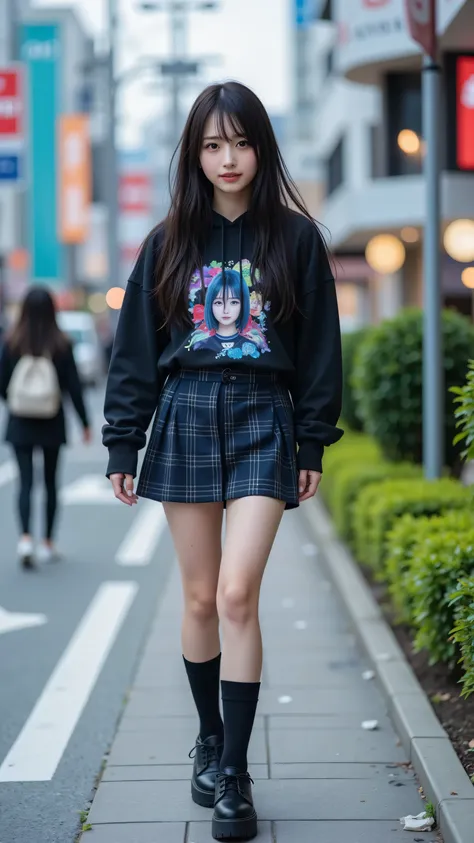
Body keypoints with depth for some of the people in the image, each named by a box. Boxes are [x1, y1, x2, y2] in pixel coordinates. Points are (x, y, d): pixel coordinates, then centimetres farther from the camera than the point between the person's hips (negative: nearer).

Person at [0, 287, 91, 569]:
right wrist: (85, 422, 4)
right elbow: (73, 385, -6)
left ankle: (26, 538, -19)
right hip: (52, 425, 0)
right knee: (50, 482, 13)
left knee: (26, 482, 1)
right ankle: (48, 544, 20)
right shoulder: (61, 344, -9)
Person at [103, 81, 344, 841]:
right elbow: (135, 350, 7)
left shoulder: (296, 238, 3)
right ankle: (210, 739, 26)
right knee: (200, 596, 7)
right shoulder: (169, 243, 7)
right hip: (186, 419, 2)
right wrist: (123, 445, 3)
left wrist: (314, 443, 1)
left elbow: (319, 349, 5)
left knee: (236, 593, -13)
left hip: (263, 421, -2)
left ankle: (234, 777, -6)